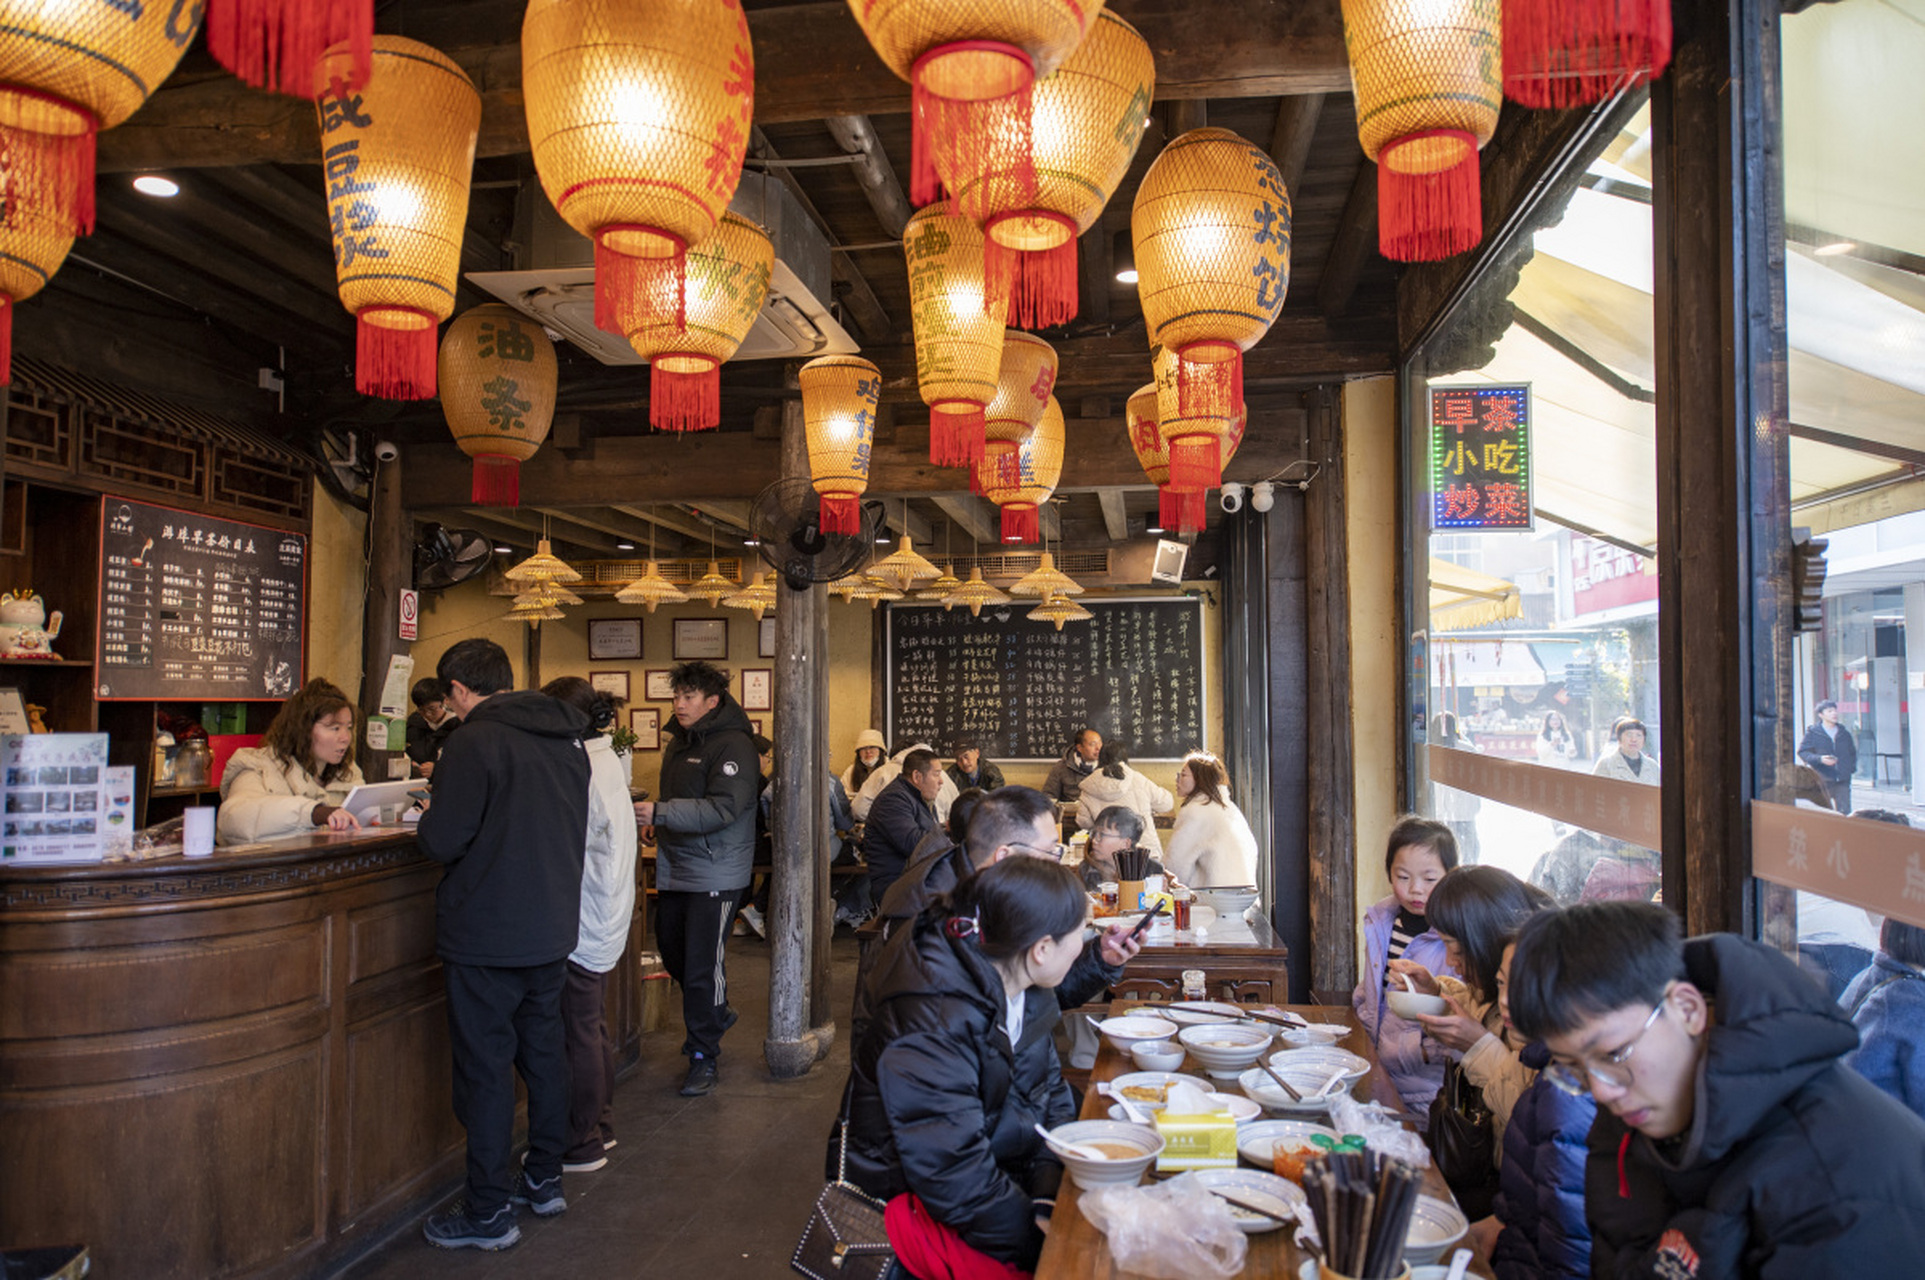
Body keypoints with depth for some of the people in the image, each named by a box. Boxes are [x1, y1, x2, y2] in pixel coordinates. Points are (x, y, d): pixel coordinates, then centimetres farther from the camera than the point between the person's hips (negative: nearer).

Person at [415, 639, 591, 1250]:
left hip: (488, 935, -7)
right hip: (553, 928, 7)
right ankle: (545, 1180, 31)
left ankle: (490, 1212, 13)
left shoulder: (476, 741, -16)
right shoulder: (568, 740, 7)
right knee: (543, 1051, 18)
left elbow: (443, 841, -18)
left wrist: (423, 824, 5)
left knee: (485, 1068, 4)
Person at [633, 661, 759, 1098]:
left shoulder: (732, 745, -14)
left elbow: (722, 809, -25)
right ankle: (715, 1017, 41)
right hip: (674, 868, 9)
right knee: (671, 950, 18)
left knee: (702, 965, -5)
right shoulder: (679, 741, 14)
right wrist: (656, 822, 8)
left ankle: (705, 1056, 10)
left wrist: (660, 812, -28)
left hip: (714, 874, -9)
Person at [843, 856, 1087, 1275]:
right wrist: (1039, 1239, -20)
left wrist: (1049, 1187, -10)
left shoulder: (1019, 987, -3)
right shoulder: (932, 1027, -29)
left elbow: (1050, 1093, 5)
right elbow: (954, 1176, -28)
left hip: (1007, 1171, 8)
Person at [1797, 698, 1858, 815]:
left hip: (1843, 780, 4)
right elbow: (1802, 752, -4)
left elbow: (1852, 752, 26)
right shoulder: (1812, 733, -1)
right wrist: (1819, 759, -19)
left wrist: (1852, 767, 12)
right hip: (1822, 780, -4)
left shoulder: (1844, 733, 12)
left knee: (1845, 812, 0)